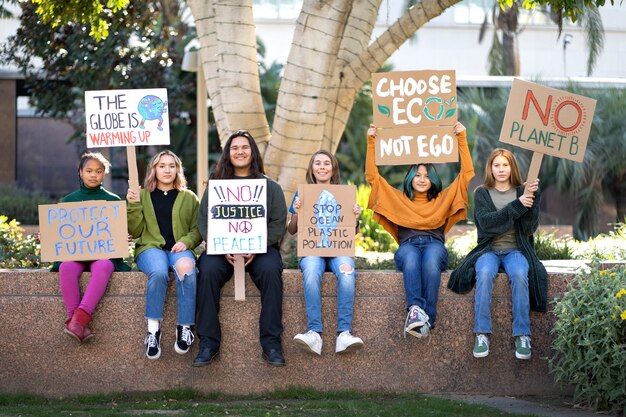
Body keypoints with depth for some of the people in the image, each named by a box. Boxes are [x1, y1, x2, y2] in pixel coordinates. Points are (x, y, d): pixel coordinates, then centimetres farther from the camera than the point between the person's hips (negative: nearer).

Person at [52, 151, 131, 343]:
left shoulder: (113, 201, 14)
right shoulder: (69, 201, 17)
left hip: (104, 253, -1)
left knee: (103, 267, -38)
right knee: (66, 268, -35)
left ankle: (79, 318, -46)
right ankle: (75, 320, -40)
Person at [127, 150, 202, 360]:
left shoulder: (189, 197, 17)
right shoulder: (143, 196, 15)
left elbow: (197, 230, 12)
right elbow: (135, 232, 9)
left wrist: (186, 241, -9)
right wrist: (134, 206, -5)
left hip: (179, 249, 0)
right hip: (150, 248, 0)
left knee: (186, 268, -37)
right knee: (158, 272, -37)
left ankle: (184, 327, -30)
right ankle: (153, 330, -33)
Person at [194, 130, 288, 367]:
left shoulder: (270, 187, 13)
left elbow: (278, 223, 4)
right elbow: (203, 221, 6)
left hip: (260, 247, -1)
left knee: (271, 270, -33)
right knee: (208, 270, -31)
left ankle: (271, 343, -28)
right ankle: (208, 343, -26)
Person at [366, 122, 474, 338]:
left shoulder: (442, 199, 26)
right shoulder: (399, 199, 27)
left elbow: (467, 173, 21)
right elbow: (372, 176, 24)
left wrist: (462, 138, 17)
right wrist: (371, 141, 19)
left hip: (435, 245, 0)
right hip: (408, 245, 0)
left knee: (430, 261, -39)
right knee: (411, 258, -39)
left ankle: (427, 319, -48)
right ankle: (415, 309, -59)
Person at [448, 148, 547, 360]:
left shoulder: (522, 192, 11)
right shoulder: (482, 193, 10)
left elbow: (530, 228, -1)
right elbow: (487, 222, -10)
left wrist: (532, 199, -14)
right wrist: (517, 206, -18)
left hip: (515, 249, 0)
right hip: (489, 249, 0)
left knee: (519, 275, -33)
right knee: (485, 273, -34)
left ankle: (522, 335, -32)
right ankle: (482, 334, -34)